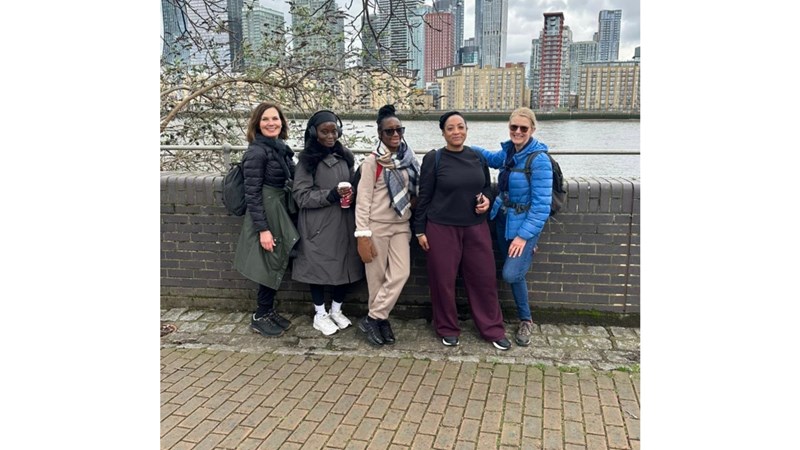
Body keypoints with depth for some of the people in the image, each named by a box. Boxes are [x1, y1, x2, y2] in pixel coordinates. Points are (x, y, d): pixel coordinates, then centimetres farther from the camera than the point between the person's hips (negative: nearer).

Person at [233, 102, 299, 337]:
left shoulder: (280, 148, 9)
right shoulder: (257, 152, -16)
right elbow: (252, 194, -18)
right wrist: (262, 228, -22)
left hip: (280, 213, 8)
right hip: (266, 216, -8)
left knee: (278, 266, 15)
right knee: (271, 267, 0)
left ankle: (269, 311, 29)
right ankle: (259, 317, 14)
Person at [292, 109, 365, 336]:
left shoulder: (345, 156, 7)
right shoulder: (307, 159, -7)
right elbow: (301, 195, -11)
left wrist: (350, 195, -4)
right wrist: (331, 195, -20)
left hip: (344, 222, 4)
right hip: (318, 225, -4)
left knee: (346, 265, 8)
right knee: (319, 267, 5)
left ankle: (336, 310, 28)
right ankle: (320, 314, 23)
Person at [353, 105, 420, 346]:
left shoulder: (408, 159, 6)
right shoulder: (372, 162, -9)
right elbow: (363, 200, -12)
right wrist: (362, 236, -16)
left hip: (401, 225, 5)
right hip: (377, 226, -5)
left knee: (401, 274, -4)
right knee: (377, 277, 2)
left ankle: (373, 319, 8)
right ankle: (380, 319, 19)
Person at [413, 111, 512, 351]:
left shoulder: (477, 157, 5)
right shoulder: (433, 158, -6)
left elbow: (487, 185, 18)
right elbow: (424, 196, -3)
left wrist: (486, 199, -5)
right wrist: (420, 230, -2)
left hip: (476, 227, 3)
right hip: (442, 228, -3)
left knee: (484, 278, 7)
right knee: (443, 280, 7)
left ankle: (493, 329, 22)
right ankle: (448, 329, 26)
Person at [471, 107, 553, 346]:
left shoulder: (539, 159, -19)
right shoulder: (508, 151, 2)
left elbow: (541, 204, -21)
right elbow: (492, 158, 28)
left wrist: (524, 236, -23)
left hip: (525, 223, -7)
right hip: (503, 219, 7)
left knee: (511, 274, -14)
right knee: (513, 273, 14)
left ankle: (525, 321, 12)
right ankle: (524, 318, 33)